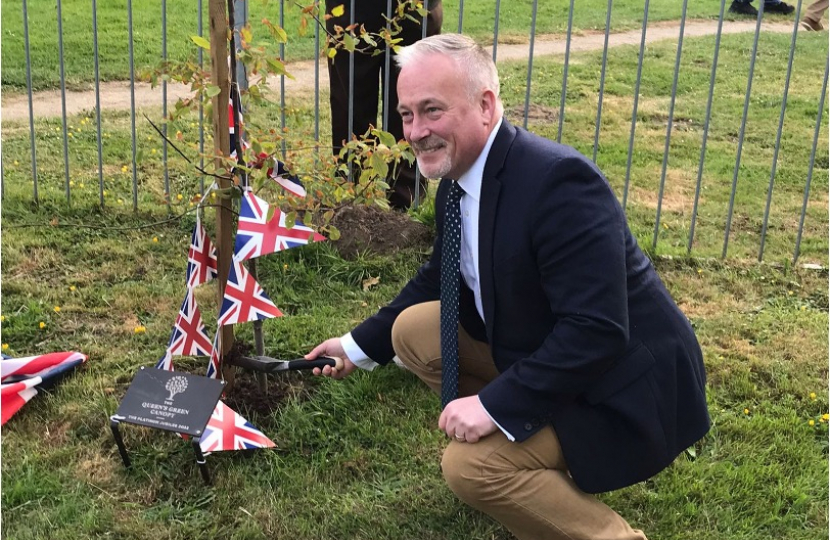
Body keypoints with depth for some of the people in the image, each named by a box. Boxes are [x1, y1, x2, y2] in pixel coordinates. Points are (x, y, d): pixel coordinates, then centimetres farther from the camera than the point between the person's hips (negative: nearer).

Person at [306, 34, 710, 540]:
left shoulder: (558, 180, -29)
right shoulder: (460, 175, -1)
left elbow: (597, 331, -32)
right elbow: (440, 280, 16)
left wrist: (497, 404, -29)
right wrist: (360, 344, 15)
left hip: (619, 385, -9)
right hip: (540, 352, 9)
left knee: (470, 464, -21)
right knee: (413, 329, 4)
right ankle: (543, 444, 13)